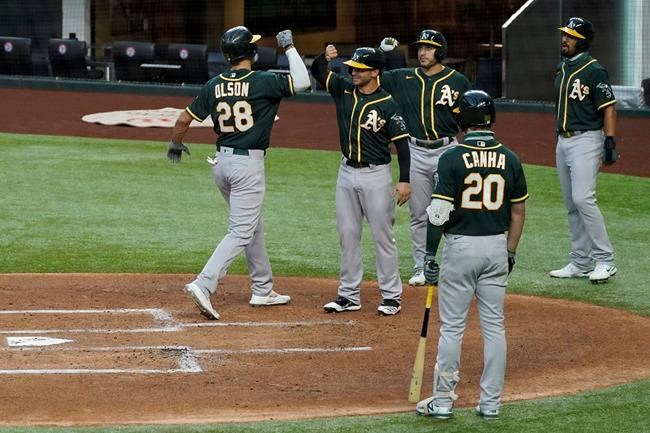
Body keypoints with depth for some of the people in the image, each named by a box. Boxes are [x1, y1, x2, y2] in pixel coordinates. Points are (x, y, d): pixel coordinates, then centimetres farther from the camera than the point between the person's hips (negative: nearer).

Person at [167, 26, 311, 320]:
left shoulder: (214, 85, 2)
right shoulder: (262, 82, -14)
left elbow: (185, 119, 6)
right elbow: (302, 82, -18)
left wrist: (175, 145, 26)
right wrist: (289, 47, -5)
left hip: (221, 163, 7)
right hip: (248, 163, -7)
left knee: (253, 225, 20)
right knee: (241, 232, -7)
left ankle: (262, 290, 27)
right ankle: (203, 285, -22)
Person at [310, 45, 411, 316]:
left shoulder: (387, 105, -12)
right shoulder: (344, 90, 3)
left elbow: (401, 142, -11)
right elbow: (317, 72, 4)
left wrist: (404, 180, -18)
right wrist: (325, 58, -20)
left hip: (375, 174, -6)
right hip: (347, 172, 6)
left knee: (382, 236, 0)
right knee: (347, 234, 9)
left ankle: (392, 296, 8)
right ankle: (349, 295, 16)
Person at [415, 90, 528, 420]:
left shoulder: (452, 158, -11)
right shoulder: (509, 159, 2)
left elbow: (438, 212, -13)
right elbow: (518, 211, 7)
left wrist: (429, 255, -5)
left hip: (460, 247, -3)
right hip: (496, 247, 3)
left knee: (451, 327, 3)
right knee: (494, 326, 9)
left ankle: (443, 400, 6)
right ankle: (491, 402, 11)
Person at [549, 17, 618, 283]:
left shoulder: (594, 70, -11)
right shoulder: (562, 69, 14)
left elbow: (608, 108, -14)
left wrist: (610, 142, -21)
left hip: (586, 140, -9)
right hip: (563, 142, 9)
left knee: (583, 198, -19)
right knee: (571, 204, 9)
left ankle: (605, 260, -14)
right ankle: (581, 263, 15)